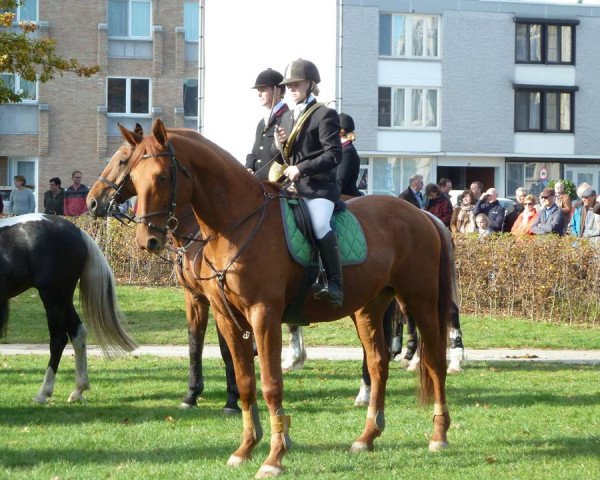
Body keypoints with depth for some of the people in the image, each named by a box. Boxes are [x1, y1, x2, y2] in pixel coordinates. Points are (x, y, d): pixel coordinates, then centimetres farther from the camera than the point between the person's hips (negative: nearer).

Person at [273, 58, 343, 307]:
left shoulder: (324, 115, -3)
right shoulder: (287, 117, 22)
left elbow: (334, 155, -12)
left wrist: (301, 169, -17)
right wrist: (279, 147, 2)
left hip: (319, 186, -8)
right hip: (293, 186, 8)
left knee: (320, 225, -30)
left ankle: (335, 285, -29)